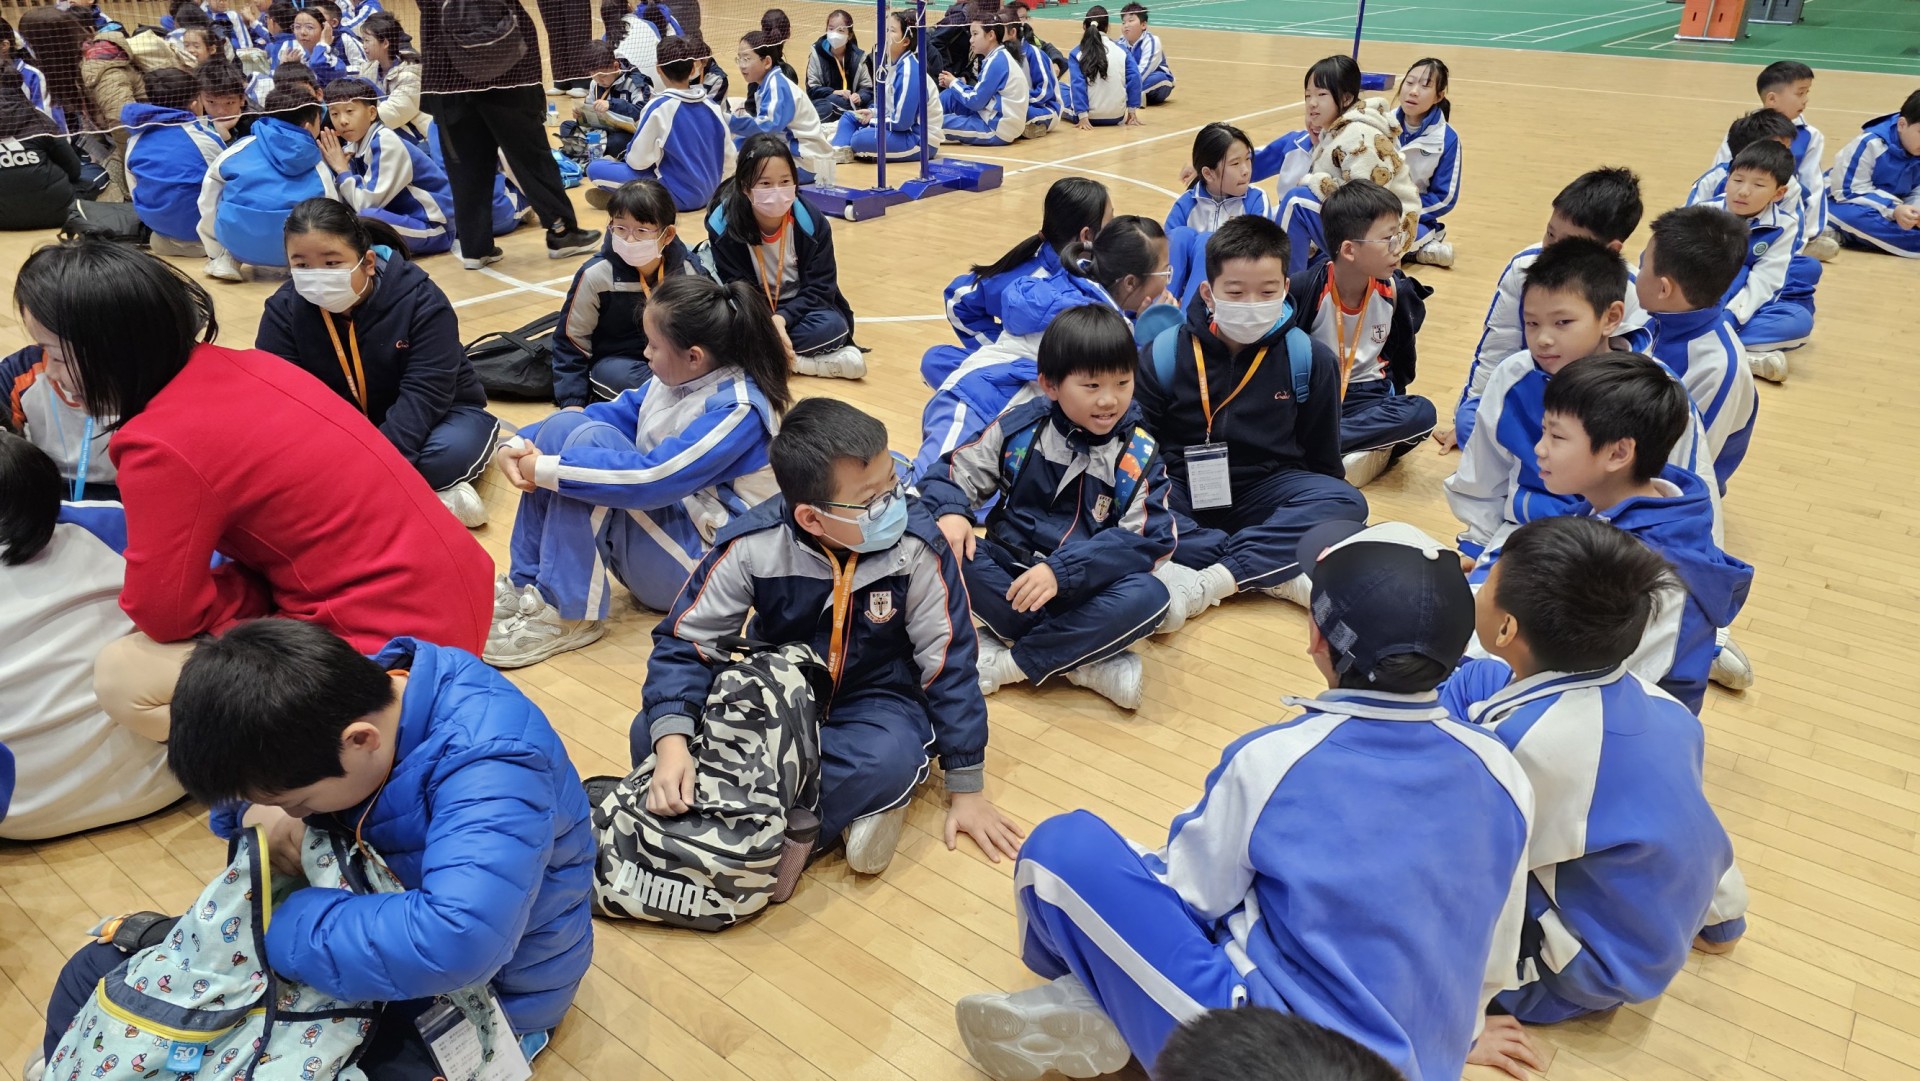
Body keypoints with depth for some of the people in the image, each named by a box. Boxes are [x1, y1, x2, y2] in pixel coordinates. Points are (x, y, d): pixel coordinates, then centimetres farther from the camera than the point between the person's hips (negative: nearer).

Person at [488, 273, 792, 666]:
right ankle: (525, 585, -3)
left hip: (700, 563, -9)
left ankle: (565, 615, -18)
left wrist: (546, 469, -23)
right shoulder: (677, 379, 3)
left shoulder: (737, 409, -22)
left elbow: (654, 479, -29)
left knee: (590, 441, -25)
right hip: (660, 519, 9)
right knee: (562, 425, -6)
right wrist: (520, 444, -8)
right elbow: (610, 414, 8)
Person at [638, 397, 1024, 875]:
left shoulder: (916, 546, -22)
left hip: (873, 698, -2)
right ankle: (851, 803, -19)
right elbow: (684, 640, -13)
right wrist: (671, 742, -32)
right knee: (650, 734, -22)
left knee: (891, 759, -38)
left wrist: (966, 789, -8)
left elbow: (949, 662, -13)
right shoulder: (752, 545, -21)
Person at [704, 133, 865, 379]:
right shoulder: (724, 226, -16)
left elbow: (820, 287, -13)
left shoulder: (812, 224, -13)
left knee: (832, 325, -32)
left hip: (798, 310, 0)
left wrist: (781, 319, -30)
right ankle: (825, 361, -32)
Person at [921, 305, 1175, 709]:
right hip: (1009, 575, 1)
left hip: (1084, 593, -1)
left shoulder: (1139, 456, -5)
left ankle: (1005, 663, -21)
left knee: (1149, 596, -31)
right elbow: (955, 472, 2)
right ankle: (1083, 662, -23)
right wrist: (948, 511, -23)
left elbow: (1147, 540, -15)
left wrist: (1062, 570, -28)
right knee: (947, 548, -27)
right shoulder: (1020, 427, -1)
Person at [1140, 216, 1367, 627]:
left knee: (1347, 502, -26)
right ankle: (1278, 571, -28)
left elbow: (1321, 455, 5)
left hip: (1265, 490, 1)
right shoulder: (1164, 357, -9)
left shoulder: (1309, 360, -6)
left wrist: (1325, 516, 5)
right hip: (1185, 490, -1)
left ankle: (1201, 584, -33)